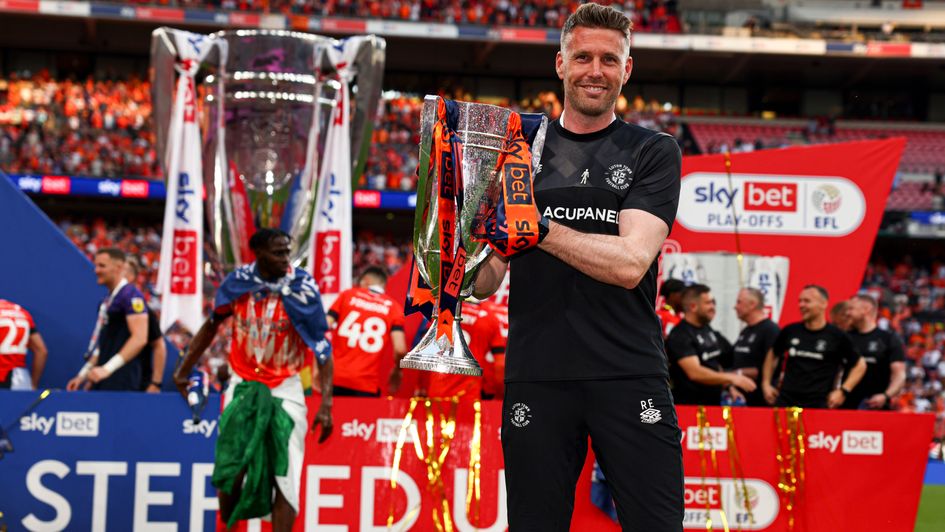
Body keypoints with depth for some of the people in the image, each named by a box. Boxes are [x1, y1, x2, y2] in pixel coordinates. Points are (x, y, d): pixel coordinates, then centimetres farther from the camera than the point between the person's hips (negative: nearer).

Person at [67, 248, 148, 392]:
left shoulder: (130, 295, -10)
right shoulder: (107, 301, 18)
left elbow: (139, 338, -19)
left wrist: (107, 368, -24)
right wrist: (83, 375, 21)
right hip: (103, 381, 9)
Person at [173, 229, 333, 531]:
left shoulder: (302, 288, -12)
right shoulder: (238, 282, -4)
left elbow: (322, 349, -11)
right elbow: (211, 326, 14)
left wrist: (325, 405, -19)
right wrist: (183, 370, 15)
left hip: (285, 390, -2)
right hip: (243, 386, 2)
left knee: (285, 475, -9)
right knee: (231, 473, 1)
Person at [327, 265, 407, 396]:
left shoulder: (347, 295, 10)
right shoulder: (393, 307, 8)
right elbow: (400, 349, -3)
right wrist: (397, 371, 17)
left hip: (335, 377, 1)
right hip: (367, 384, -1)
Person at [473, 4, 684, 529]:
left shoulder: (653, 151, 7)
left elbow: (630, 263, -9)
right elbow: (485, 282, 12)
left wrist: (539, 229, -19)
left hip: (629, 373, -2)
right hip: (536, 376, 2)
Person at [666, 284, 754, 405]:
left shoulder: (708, 330, 14)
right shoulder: (680, 336, -14)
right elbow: (695, 373, -23)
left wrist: (729, 387, 11)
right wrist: (732, 378, -23)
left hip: (713, 403, 8)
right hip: (689, 405, -8)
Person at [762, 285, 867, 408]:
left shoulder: (837, 337, 0)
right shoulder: (790, 331, 9)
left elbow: (860, 365, 8)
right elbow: (773, 354, 26)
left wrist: (843, 391, -3)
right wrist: (766, 383, 17)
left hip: (818, 403, -3)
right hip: (786, 400, 3)